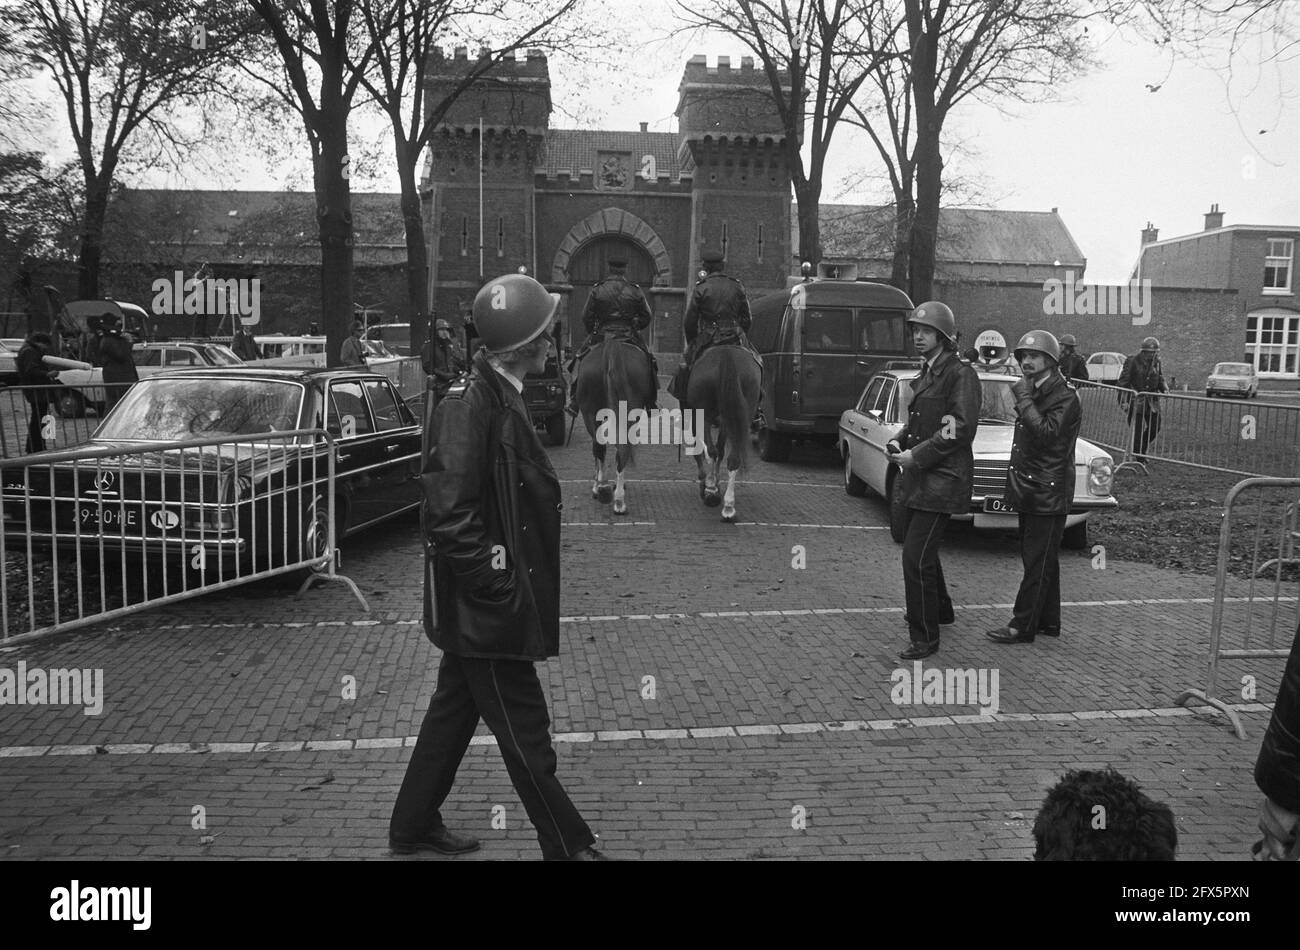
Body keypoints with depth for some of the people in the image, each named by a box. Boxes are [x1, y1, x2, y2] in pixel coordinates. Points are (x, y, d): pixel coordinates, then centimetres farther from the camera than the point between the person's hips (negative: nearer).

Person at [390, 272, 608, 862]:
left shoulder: (497, 395, 8)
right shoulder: (468, 405, -22)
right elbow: (450, 516, -26)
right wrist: (497, 586, -20)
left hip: (478, 607, 10)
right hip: (485, 610, -10)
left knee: (456, 707, 21)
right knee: (523, 729, 4)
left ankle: (413, 827, 37)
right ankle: (567, 846, 20)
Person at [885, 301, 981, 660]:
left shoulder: (961, 374, -12)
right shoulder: (927, 374, 15)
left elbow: (962, 429, -21)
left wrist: (916, 456, -20)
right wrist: (897, 441, 5)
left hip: (943, 479, -9)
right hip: (920, 477, 9)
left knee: (916, 558, -11)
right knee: (922, 551, 22)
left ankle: (925, 637, -2)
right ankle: (940, 610, 43)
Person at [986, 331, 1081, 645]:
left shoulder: (1065, 397, -13)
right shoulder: (1033, 392, 15)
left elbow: (1046, 434, -28)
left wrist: (1024, 399, -21)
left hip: (1048, 494, -9)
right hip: (1028, 490, 9)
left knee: (1038, 562, -4)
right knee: (1043, 560, 16)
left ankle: (1023, 625, 0)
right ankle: (1047, 622, 25)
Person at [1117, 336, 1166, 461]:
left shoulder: (1156, 362, 7)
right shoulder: (1132, 361, -10)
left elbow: (1159, 378, 21)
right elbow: (1123, 381, -9)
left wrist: (1164, 388, 0)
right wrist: (1124, 400, -14)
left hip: (1152, 401, 6)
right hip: (1136, 401, -6)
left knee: (1155, 427, 7)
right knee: (1138, 429, -2)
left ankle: (1141, 450, 28)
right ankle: (1139, 457, 8)